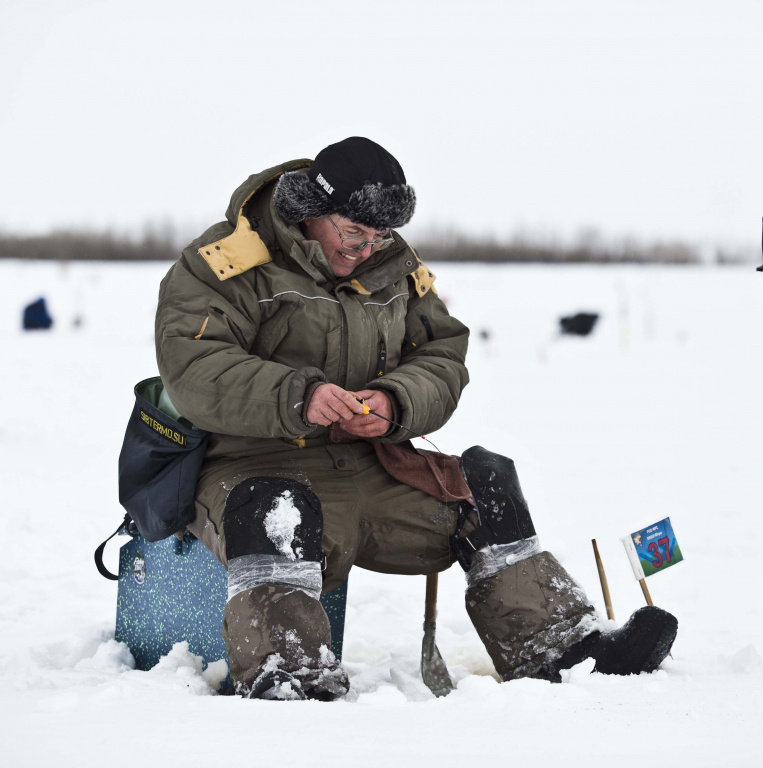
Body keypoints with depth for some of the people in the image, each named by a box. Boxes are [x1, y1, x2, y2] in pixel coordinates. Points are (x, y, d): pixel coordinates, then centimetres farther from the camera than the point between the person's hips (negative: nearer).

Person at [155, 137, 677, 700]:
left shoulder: (395, 267, 13)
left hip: (371, 465, 6)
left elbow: (442, 360, 11)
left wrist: (393, 403, -12)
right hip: (256, 467, -6)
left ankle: (563, 649, 1)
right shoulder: (225, 264, -8)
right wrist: (298, 398, -32)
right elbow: (192, 369, -20)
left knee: (484, 483, -1)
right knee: (276, 517, -39)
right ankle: (287, 681, -52)